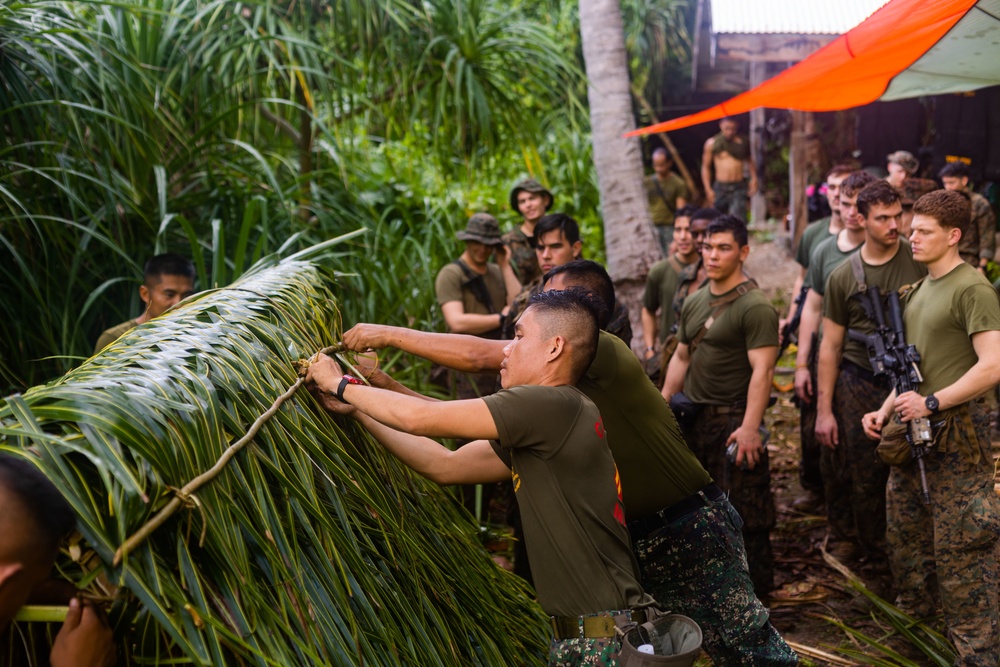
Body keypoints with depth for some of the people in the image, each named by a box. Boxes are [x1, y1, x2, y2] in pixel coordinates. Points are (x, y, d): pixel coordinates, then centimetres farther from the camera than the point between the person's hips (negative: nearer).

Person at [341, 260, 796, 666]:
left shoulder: (603, 350, -18)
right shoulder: (566, 384, 11)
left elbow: (478, 356, -22)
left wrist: (390, 334, -14)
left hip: (693, 530, -9)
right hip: (640, 536, 10)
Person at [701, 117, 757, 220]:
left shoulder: (743, 142, 6)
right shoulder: (712, 143, 2)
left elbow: (750, 161, 18)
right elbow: (705, 167, 5)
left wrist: (753, 179, 6)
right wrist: (708, 189, -1)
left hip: (739, 186, -1)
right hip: (720, 187, 1)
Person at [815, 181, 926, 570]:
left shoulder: (920, 261, -2)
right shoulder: (844, 277, 1)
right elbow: (831, 345, 4)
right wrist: (824, 409, 0)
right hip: (858, 385, 0)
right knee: (864, 477, 5)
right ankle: (874, 556, 23)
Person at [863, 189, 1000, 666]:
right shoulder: (918, 290, 14)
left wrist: (932, 402, -23)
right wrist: (885, 411, 13)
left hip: (956, 434, -9)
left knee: (960, 546, -4)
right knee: (905, 531, 19)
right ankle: (914, 608, 39)